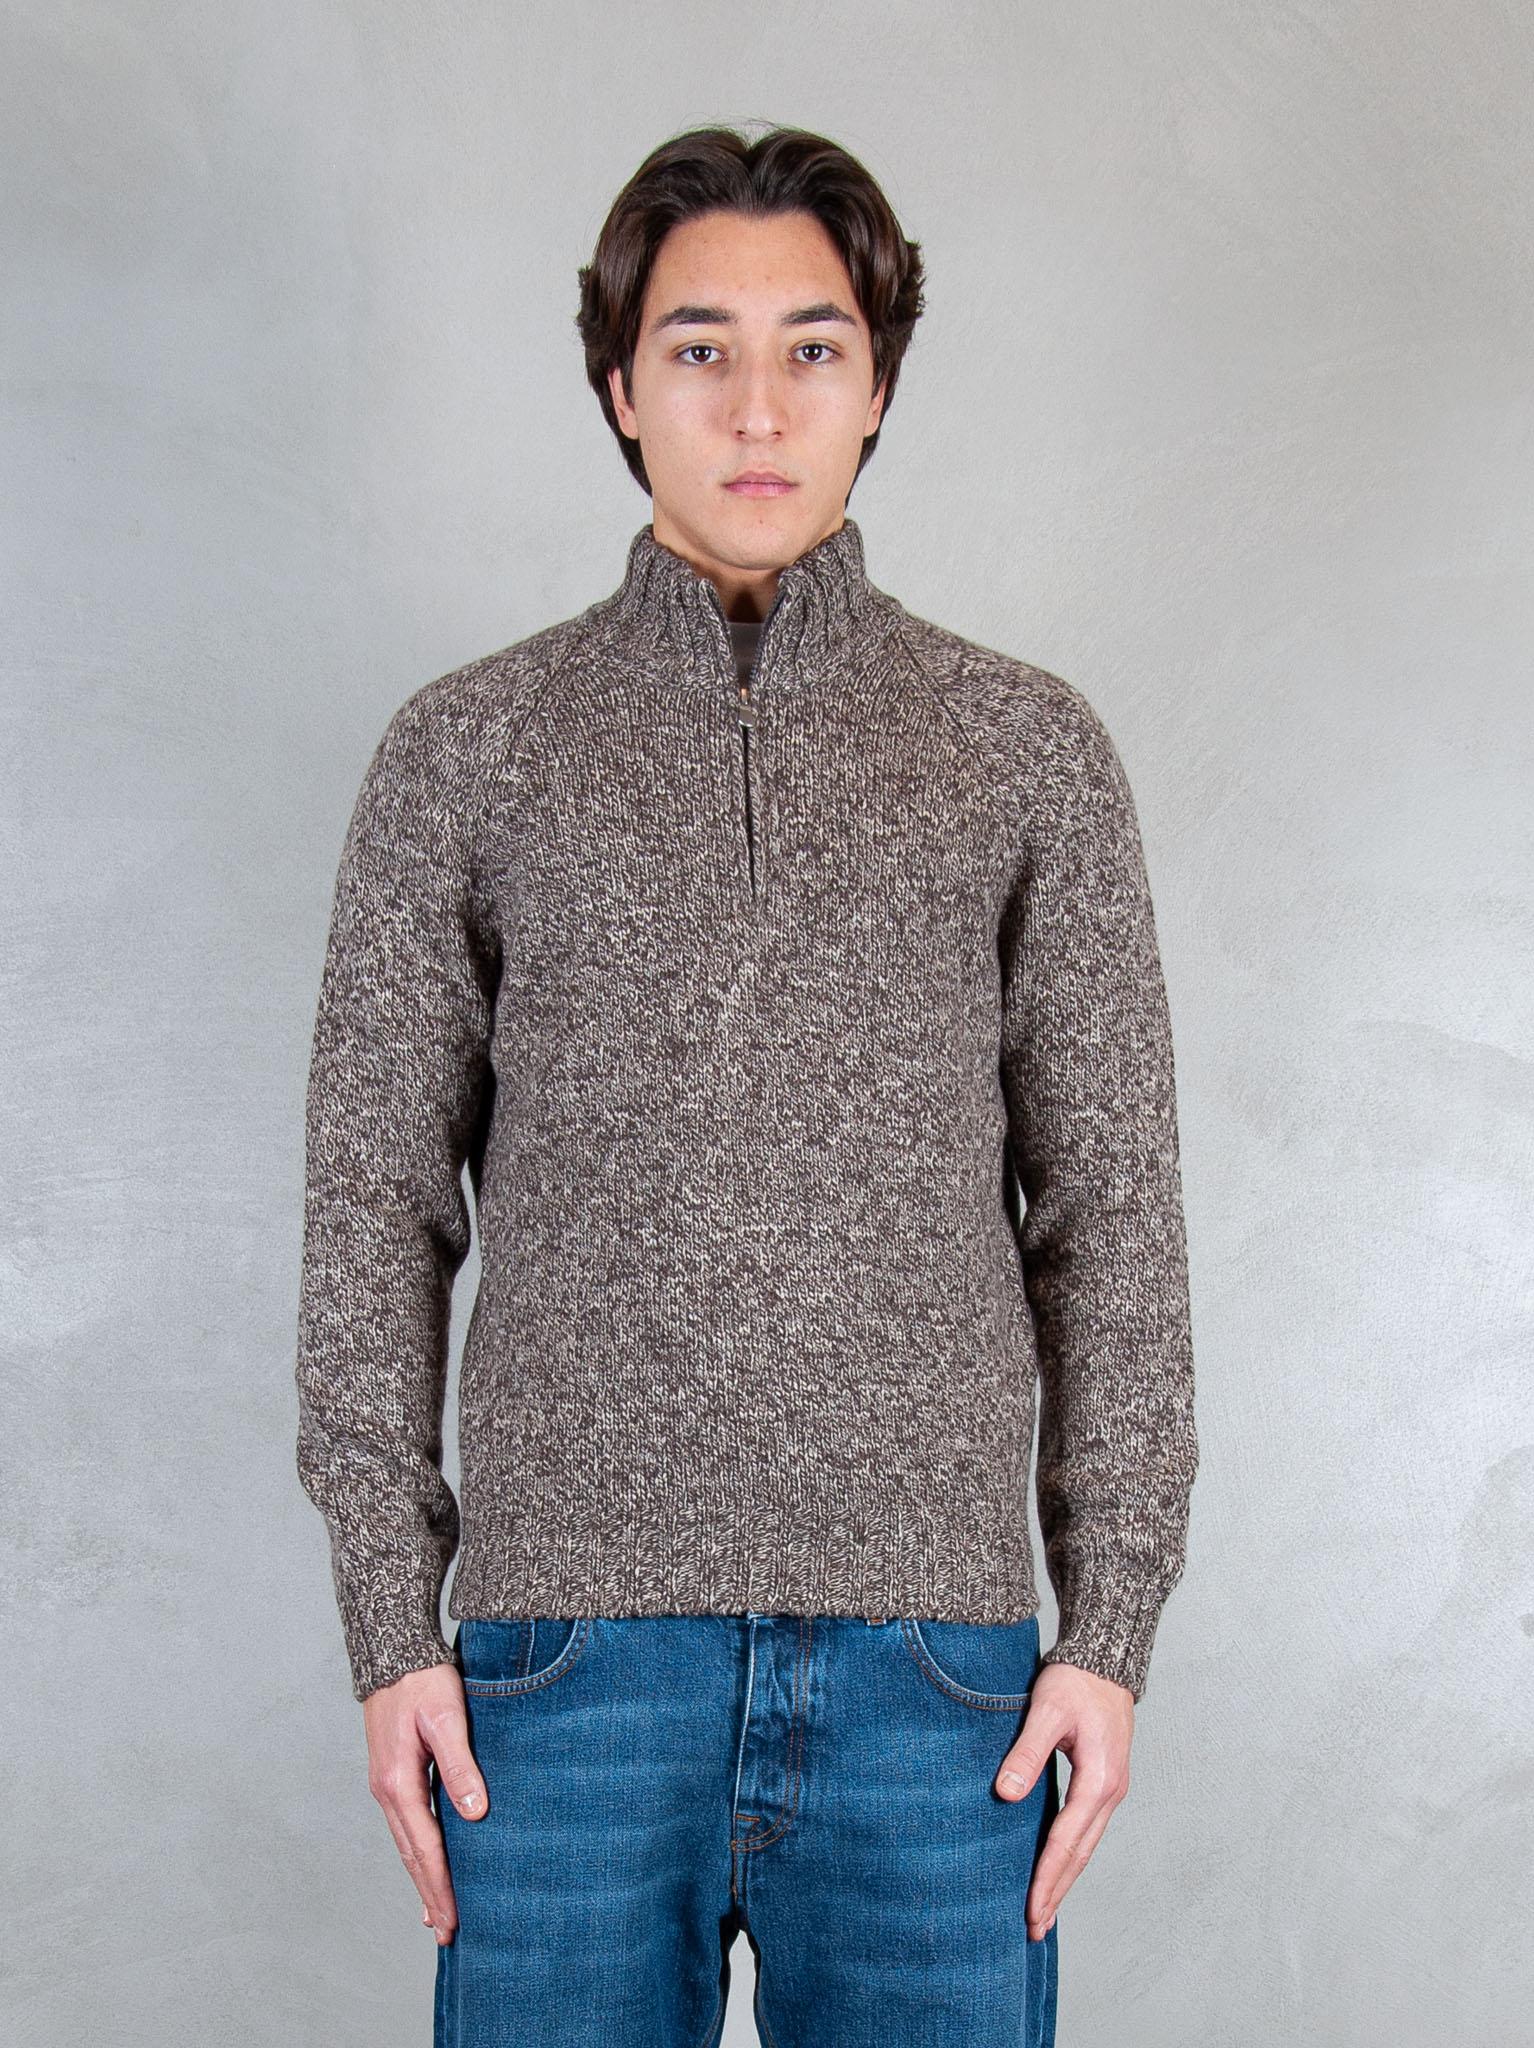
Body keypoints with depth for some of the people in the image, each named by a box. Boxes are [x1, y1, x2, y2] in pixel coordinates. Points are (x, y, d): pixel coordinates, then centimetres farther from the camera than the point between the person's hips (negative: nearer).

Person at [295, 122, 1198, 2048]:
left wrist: (1113, 1622, 0)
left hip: (936, 1668, 1)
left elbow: (1114, 1209, 6)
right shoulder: (464, 751, 7)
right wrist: (389, 1622, 0)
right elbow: (373, 1202, 6)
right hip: (565, 1663, 0)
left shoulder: (1029, 750, 7)